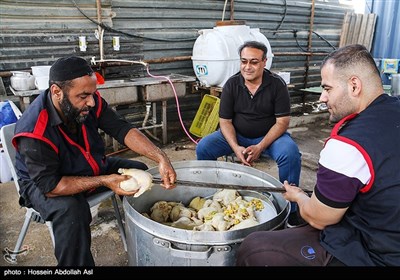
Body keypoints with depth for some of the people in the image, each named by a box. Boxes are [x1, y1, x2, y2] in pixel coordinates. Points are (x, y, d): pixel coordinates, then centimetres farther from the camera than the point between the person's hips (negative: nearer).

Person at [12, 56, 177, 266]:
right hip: (44, 183, -6)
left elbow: (121, 129, -19)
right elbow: (50, 186, -30)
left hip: (92, 168, 6)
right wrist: (103, 181, -35)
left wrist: (160, 158, -32)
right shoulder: (33, 133, -33)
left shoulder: (90, 101, -19)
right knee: (70, 210, -37)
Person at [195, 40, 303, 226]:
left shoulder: (277, 84, -10)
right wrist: (236, 147, -22)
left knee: (290, 153, -33)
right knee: (203, 147, -19)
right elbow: (225, 121, -5)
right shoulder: (231, 84, -5)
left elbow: (282, 121, -12)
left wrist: (260, 147, -24)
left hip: (269, 136, -2)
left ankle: (290, 209, -13)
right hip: (237, 135, 2)